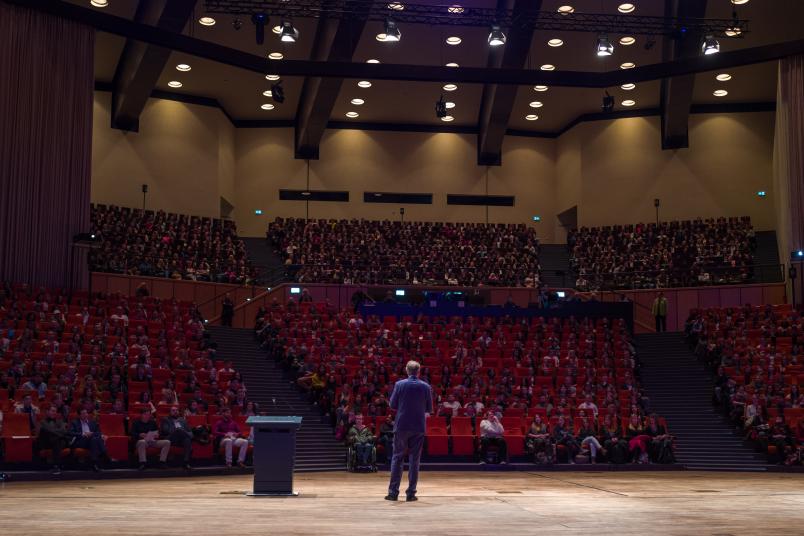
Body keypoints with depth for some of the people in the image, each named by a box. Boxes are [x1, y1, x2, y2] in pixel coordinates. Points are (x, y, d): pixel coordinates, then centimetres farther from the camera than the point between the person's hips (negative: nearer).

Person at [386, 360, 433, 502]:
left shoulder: (399, 384, -5)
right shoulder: (425, 387, -2)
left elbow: (392, 405, -1)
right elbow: (429, 409, 3)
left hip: (401, 426, -1)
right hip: (418, 427, 1)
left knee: (397, 458, 7)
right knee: (414, 460, 6)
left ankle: (393, 492, 6)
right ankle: (411, 493, 6)